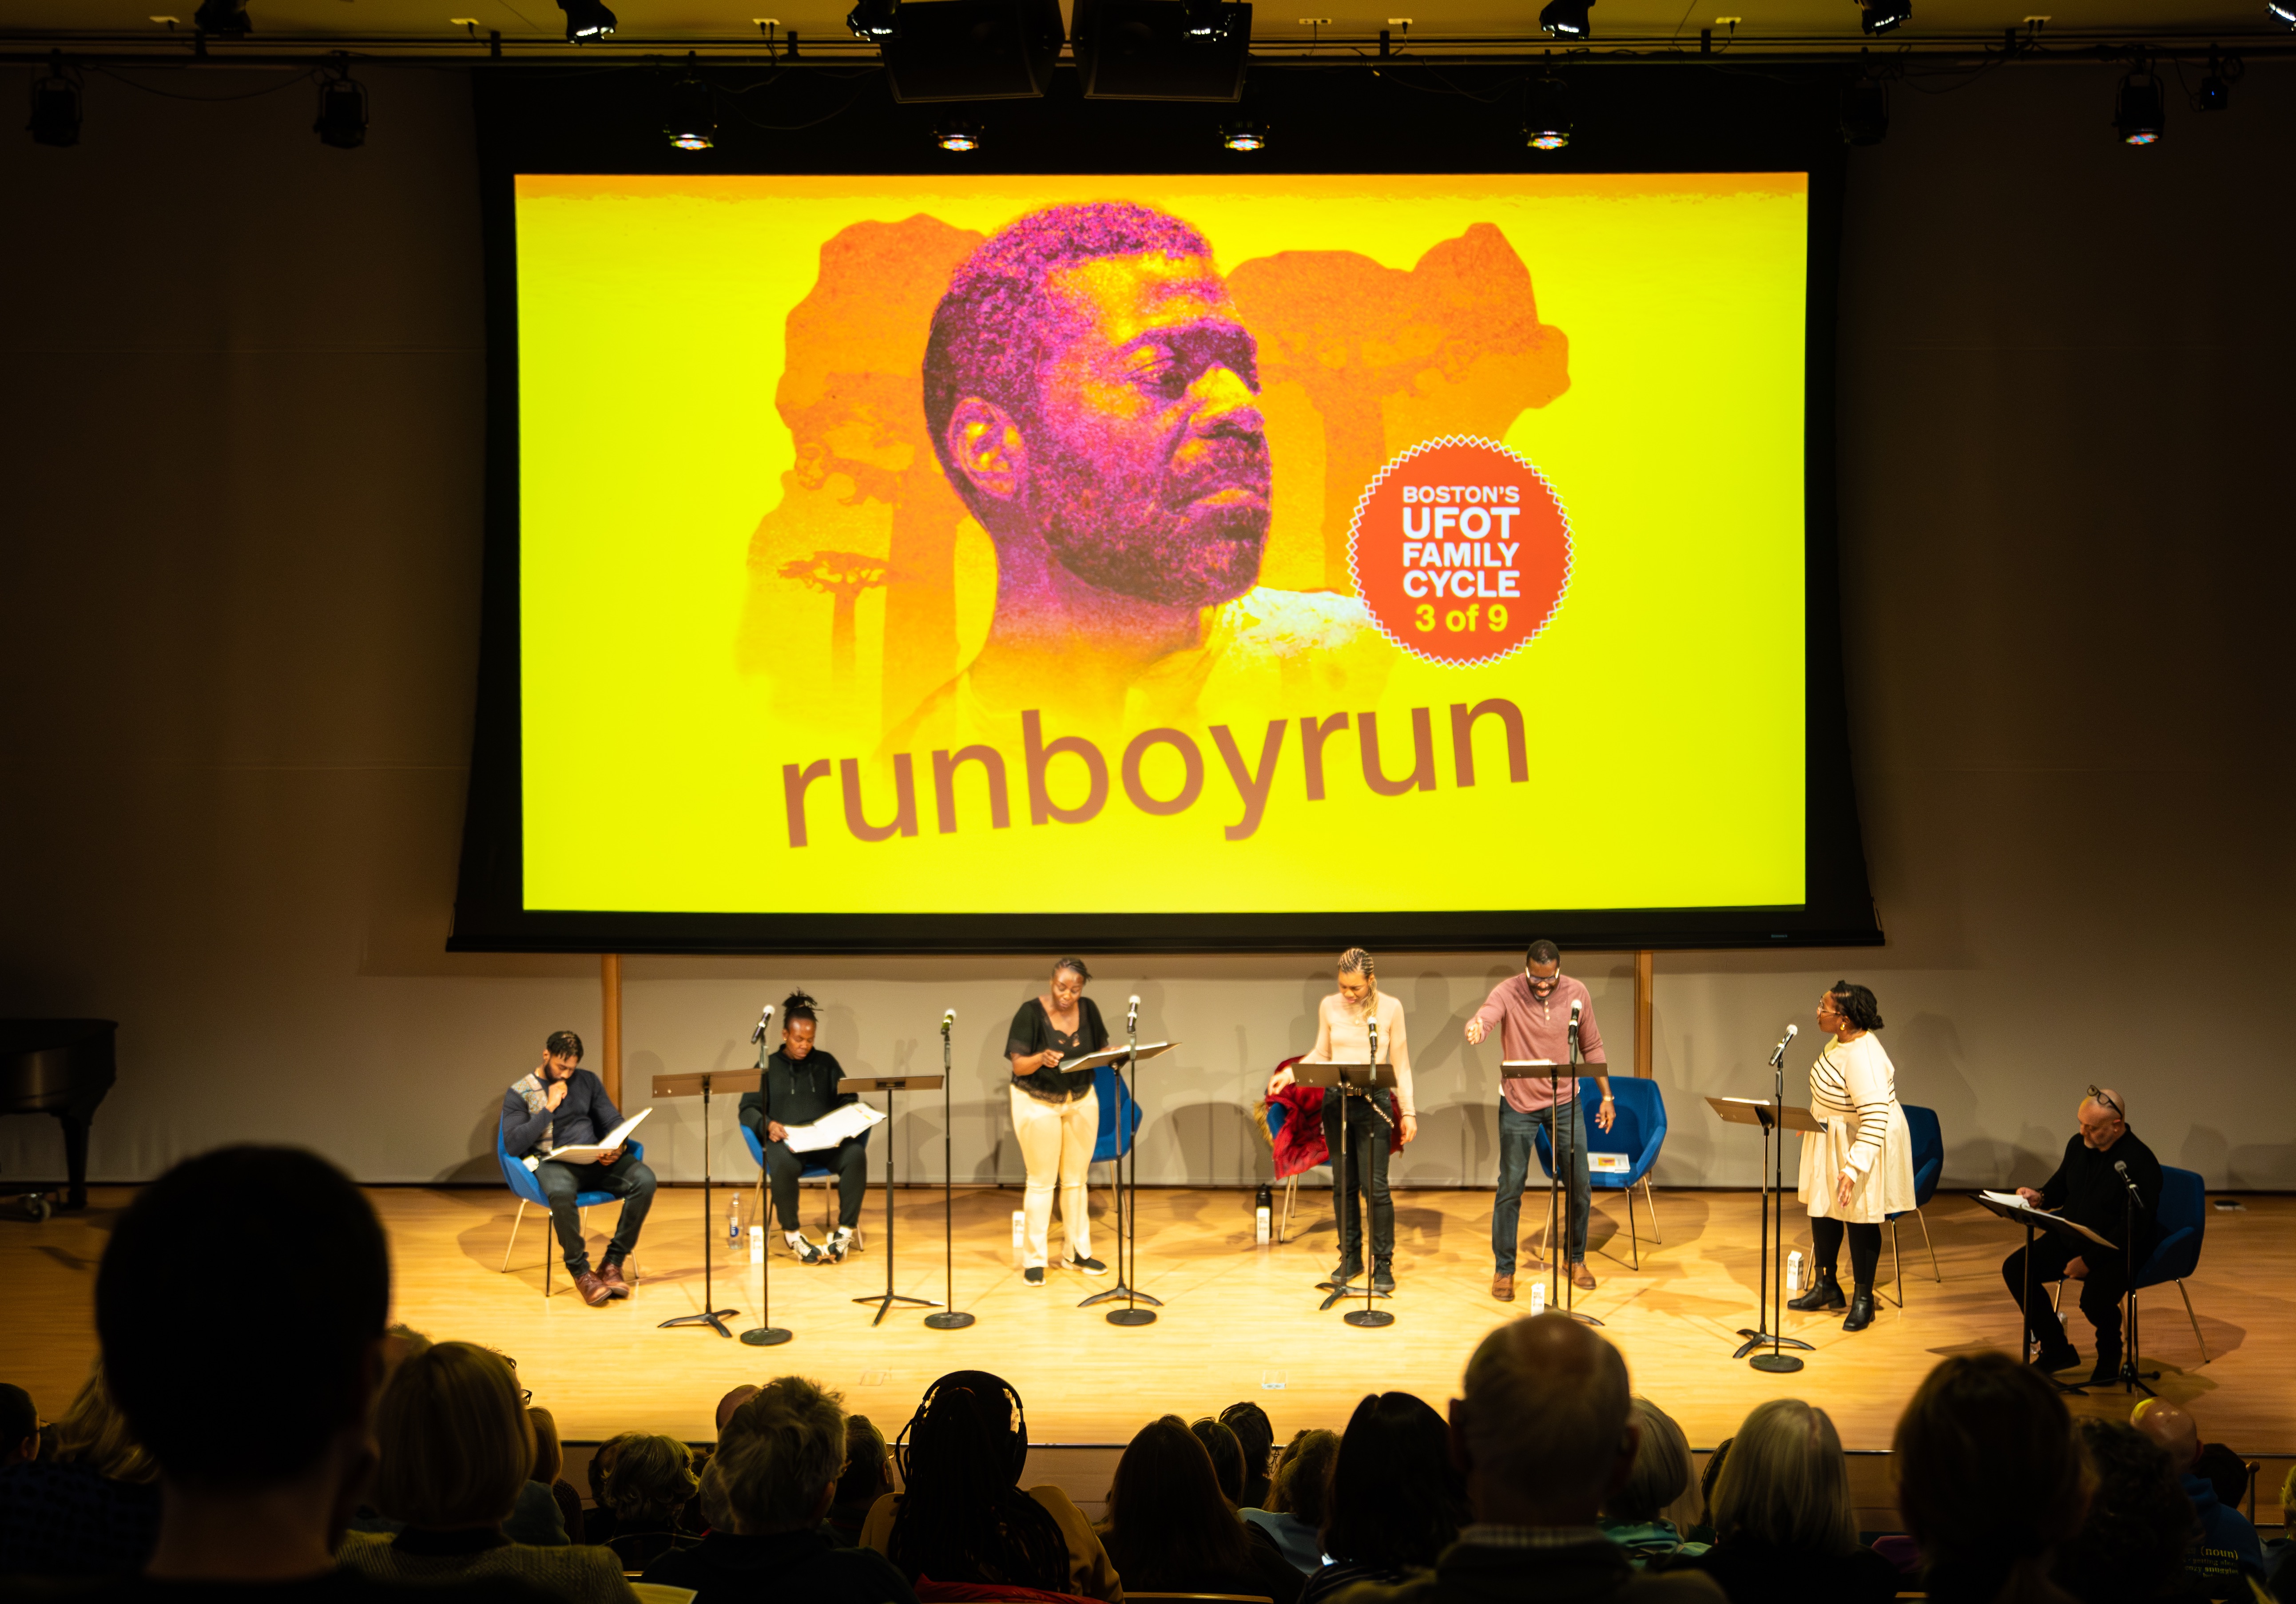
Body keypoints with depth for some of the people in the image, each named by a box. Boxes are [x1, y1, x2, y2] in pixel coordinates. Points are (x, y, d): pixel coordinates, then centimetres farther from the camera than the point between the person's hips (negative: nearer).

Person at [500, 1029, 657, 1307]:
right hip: (551, 1162, -4)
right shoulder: (519, 1093, 4)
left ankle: (612, 1263, -16)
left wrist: (617, 1148, -8)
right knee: (561, 1192, -42)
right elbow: (513, 1145, -8)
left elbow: (614, 1122, 15)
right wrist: (549, 1108, -10)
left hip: (594, 1159, 4)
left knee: (645, 1180, -26)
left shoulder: (587, 1081, 15)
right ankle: (580, 1272, -24)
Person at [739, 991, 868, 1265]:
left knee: (856, 1154, -34)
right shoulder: (768, 1067, 14)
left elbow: (848, 1099, 19)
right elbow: (748, 1109, 8)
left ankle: (846, 1232, -27)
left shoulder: (826, 1062, 18)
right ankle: (792, 1234, -21)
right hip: (785, 1140, -2)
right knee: (783, 1164, -40)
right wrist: (767, 1125, -14)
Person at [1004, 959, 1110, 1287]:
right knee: (1042, 1182, 0)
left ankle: (1078, 1252, 21)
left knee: (1076, 1179, 11)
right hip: (1038, 1104, -4)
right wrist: (1041, 1058, -39)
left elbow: (1101, 1052, 5)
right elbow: (1018, 1065, -19)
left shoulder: (1089, 1010, -4)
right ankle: (1034, 1260, 7)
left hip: (1081, 1101, 4)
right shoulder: (1030, 1013, -17)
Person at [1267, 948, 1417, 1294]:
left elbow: (1401, 1064, 1)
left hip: (1374, 1101, -3)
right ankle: (1350, 1257, 19)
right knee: (1344, 1184, 8)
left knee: (1375, 1186, -7)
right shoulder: (1329, 1007, 4)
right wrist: (1290, 1073, -2)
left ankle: (1383, 1263, 2)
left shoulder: (1390, 1008, -3)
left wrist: (1408, 1112, -2)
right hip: (1336, 1100, 3)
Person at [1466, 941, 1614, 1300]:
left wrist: (1607, 1097, 5)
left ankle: (1576, 1260, 28)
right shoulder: (1508, 993, -17)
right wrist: (1475, 1030, -62)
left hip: (1565, 1102, 3)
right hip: (1518, 1104, -3)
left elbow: (1592, 1048, 4)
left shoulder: (1577, 993, -7)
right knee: (1511, 1188, 1)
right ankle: (1503, 1270, 14)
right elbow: (1484, 1019, -37)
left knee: (1580, 1186, 7)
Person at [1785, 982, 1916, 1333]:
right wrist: (1813, 1119, 27)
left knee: (1859, 1217, 1)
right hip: (1832, 1139, 10)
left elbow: (1875, 1117, -35)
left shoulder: (1862, 1057, -31)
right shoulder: (1841, 1040, -2)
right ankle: (1825, 1288, 31)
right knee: (1822, 1210, 16)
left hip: (1865, 1144, -10)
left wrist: (1854, 1168, -37)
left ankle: (1863, 1300, 16)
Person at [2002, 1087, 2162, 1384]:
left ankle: (2110, 1354, 5)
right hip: (2070, 1239, 7)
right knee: (2015, 1269, -10)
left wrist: (2089, 1261, -24)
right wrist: (2040, 1198, -3)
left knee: (2094, 1299, -32)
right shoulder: (2078, 1145, 2)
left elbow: (2134, 1229, -23)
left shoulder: (2140, 1163, -21)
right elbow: (2060, 1186, 21)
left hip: (2118, 1251, -7)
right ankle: (2056, 1349, 5)